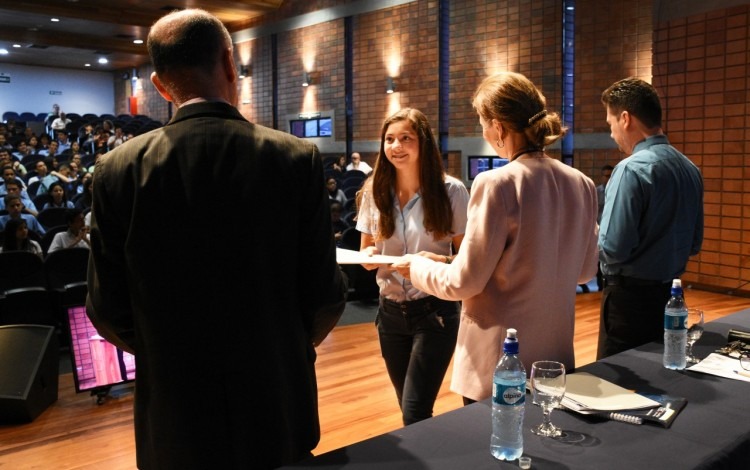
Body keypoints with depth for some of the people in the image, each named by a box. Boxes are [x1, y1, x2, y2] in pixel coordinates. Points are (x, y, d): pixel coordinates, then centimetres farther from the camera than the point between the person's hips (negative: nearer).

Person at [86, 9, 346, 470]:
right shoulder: (297, 158, -13)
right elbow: (325, 297, -9)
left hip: (175, 418, 1)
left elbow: (109, 313, -5)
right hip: (277, 407, 0)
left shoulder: (119, 169, -9)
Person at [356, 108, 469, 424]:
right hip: (390, 311, 4)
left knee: (415, 414, -8)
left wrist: (439, 261, -25)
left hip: (435, 311, -4)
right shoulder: (374, 191, 1)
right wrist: (369, 256, -13)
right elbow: (366, 252, 10)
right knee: (410, 409, 15)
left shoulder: (451, 191, -10)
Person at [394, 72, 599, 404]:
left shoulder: (497, 184, -19)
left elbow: (464, 282, -15)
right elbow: (585, 270, 11)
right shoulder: (582, 184, 1)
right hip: (556, 354, 7)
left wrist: (418, 267, 3)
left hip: (500, 362, -6)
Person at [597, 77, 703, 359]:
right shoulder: (689, 168, 7)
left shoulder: (632, 169, -18)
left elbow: (613, 249, -22)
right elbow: (694, 244, 15)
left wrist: (589, 243, -3)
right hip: (670, 293, 8)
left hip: (630, 295, -8)